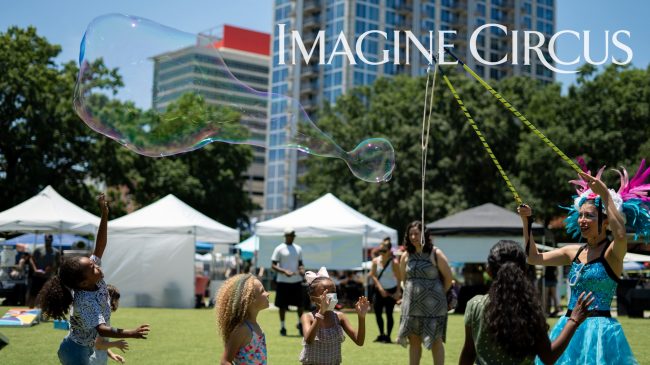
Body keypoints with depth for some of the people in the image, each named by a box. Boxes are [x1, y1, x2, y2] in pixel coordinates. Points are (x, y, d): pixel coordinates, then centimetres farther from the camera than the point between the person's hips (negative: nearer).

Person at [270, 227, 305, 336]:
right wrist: (284, 271, -21)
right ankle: (282, 327, 15)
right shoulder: (279, 249, -4)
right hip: (283, 281, -4)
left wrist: (302, 270, -4)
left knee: (300, 304, 4)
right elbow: (273, 266, -7)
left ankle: (300, 323, 23)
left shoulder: (298, 249, 11)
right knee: (282, 306, 3)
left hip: (297, 281, 4)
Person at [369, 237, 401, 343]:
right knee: (377, 312, 3)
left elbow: (398, 278, -10)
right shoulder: (376, 261, -2)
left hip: (391, 291, -4)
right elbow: (373, 275, -3)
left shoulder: (394, 263, -13)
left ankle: (388, 336, 7)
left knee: (389, 313, -2)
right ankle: (381, 334, 20)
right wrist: (380, 288, -12)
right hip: (379, 290, 4)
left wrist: (398, 292, -15)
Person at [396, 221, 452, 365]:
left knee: (436, 341, 0)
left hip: (432, 305, -4)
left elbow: (448, 277, -2)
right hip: (412, 304, 4)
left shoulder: (435, 254, -7)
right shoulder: (406, 256, 5)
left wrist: (439, 294, 6)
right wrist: (412, 293, 14)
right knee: (414, 340, 9)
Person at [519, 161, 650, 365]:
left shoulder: (612, 252, -8)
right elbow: (534, 258, 12)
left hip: (599, 330, -6)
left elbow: (621, 234, -31)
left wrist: (605, 194, -28)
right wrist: (526, 221, 6)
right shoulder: (574, 252, 11)